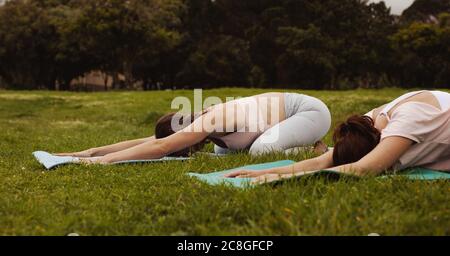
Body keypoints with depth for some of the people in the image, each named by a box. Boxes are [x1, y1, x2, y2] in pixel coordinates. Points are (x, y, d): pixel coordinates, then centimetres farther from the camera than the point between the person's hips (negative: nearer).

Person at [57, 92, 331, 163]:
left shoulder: (209, 120, -29)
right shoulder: (202, 121, -4)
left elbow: (159, 147, -38)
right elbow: (146, 141, -6)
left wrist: (105, 159, -39)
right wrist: (92, 151, -11)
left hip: (311, 109, -9)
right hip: (293, 110, 9)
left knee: (261, 149, -31)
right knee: (223, 153, 6)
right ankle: (306, 145, 14)